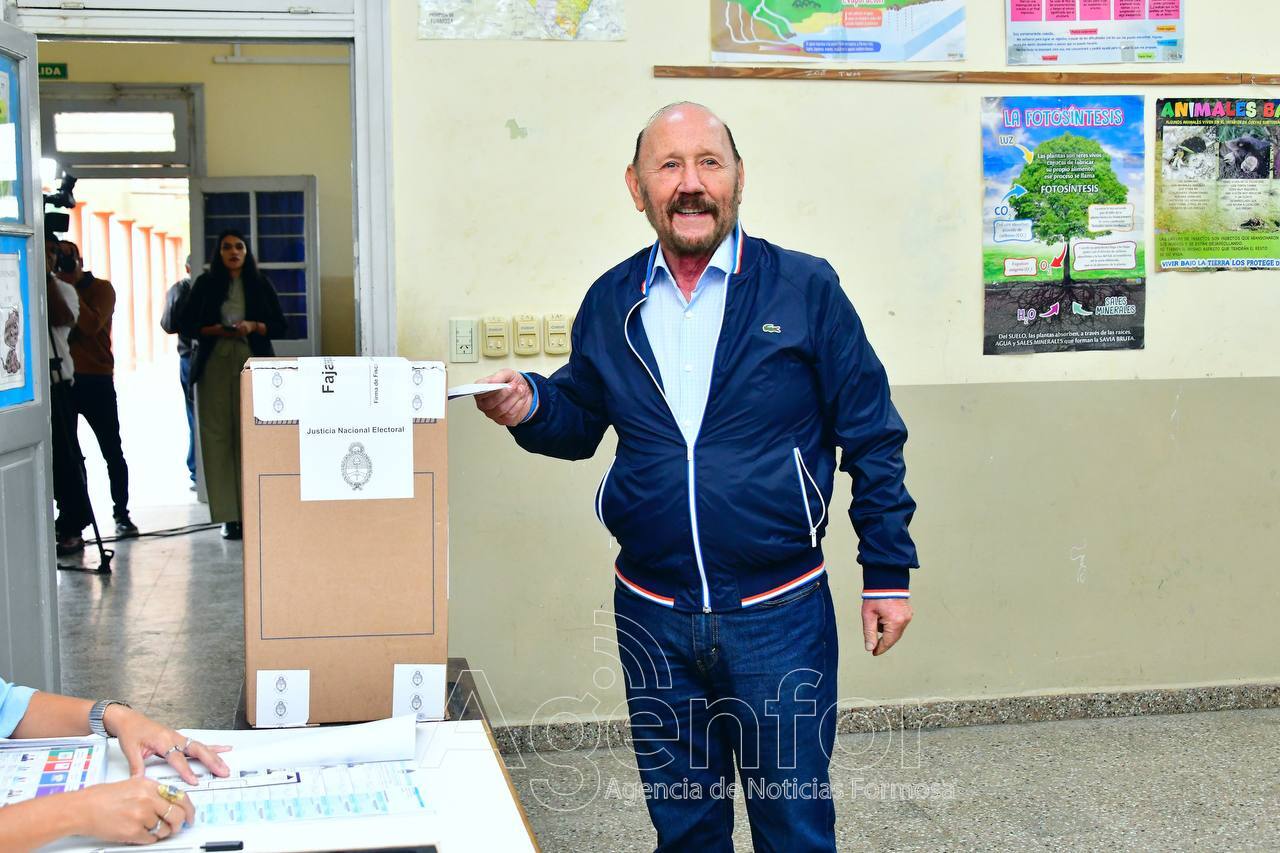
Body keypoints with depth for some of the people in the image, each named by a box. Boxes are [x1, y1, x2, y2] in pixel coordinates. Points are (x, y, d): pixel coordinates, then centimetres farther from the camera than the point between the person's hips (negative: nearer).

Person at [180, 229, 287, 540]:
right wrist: (215, 330, -8)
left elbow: (279, 325, 11)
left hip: (252, 365, 0)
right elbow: (186, 324, 10)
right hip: (215, 366, 0)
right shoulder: (206, 284, 10)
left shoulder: (260, 284, 11)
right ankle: (228, 516, -4)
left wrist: (254, 326, -8)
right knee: (218, 436, -5)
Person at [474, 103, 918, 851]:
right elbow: (580, 421, 14)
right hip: (652, 616, 3)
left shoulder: (805, 289, -7)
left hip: (781, 613, -3)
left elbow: (872, 438, -3)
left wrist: (888, 574, -3)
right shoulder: (610, 303, 3)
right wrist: (531, 407, -9)